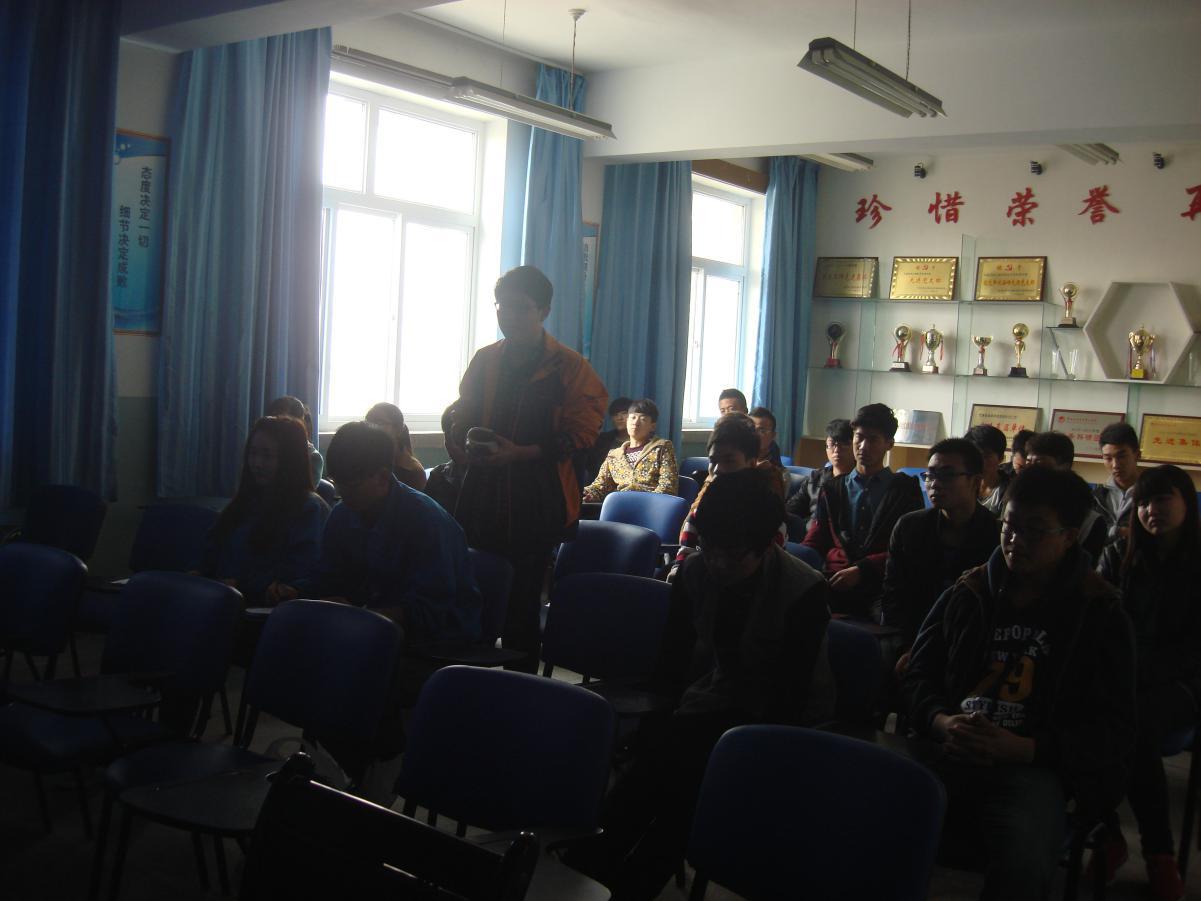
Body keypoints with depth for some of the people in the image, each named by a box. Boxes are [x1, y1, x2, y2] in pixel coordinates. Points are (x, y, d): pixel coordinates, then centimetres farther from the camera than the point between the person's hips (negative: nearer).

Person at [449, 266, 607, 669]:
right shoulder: (485, 360, 10)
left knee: (522, 603, 3)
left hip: (536, 504, -4)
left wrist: (521, 453, -22)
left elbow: (581, 432, -12)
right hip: (481, 500, 4)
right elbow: (461, 418, 18)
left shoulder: (569, 366, -5)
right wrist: (459, 444, -6)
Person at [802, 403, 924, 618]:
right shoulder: (833, 489, 25)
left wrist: (861, 570, -12)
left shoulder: (906, 489, 15)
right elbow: (815, 541, 17)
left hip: (880, 583, -2)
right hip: (834, 580, 2)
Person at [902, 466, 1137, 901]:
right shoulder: (968, 593, 16)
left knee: (1025, 865, -34)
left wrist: (1024, 749, -10)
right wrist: (941, 722, -6)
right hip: (949, 751, 2)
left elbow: (1115, 730, 5)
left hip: (1034, 766, -1)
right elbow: (918, 674, 18)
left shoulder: (1100, 613, 8)